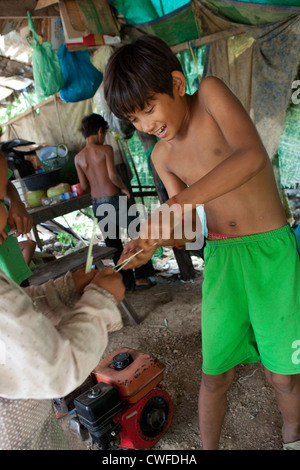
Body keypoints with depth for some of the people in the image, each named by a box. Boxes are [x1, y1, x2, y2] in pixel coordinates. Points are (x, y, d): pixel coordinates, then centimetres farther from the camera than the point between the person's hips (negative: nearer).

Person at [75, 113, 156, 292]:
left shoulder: (79, 157, 5)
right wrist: (124, 188, -5)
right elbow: (113, 175, -21)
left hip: (97, 204, 6)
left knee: (114, 244, 13)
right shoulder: (106, 149, -9)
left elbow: (84, 185, 4)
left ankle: (128, 282, 20)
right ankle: (141, 277, 12)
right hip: (114, 200, -5)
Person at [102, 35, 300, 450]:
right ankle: (208, 448, 36)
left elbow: (251, 156, -28)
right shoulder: (162, 157, 3)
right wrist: (153, 242, -13)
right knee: (215, 375, 8)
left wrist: (175, 203, -35)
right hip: (219, 259, 4)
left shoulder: (210, 92, -10)